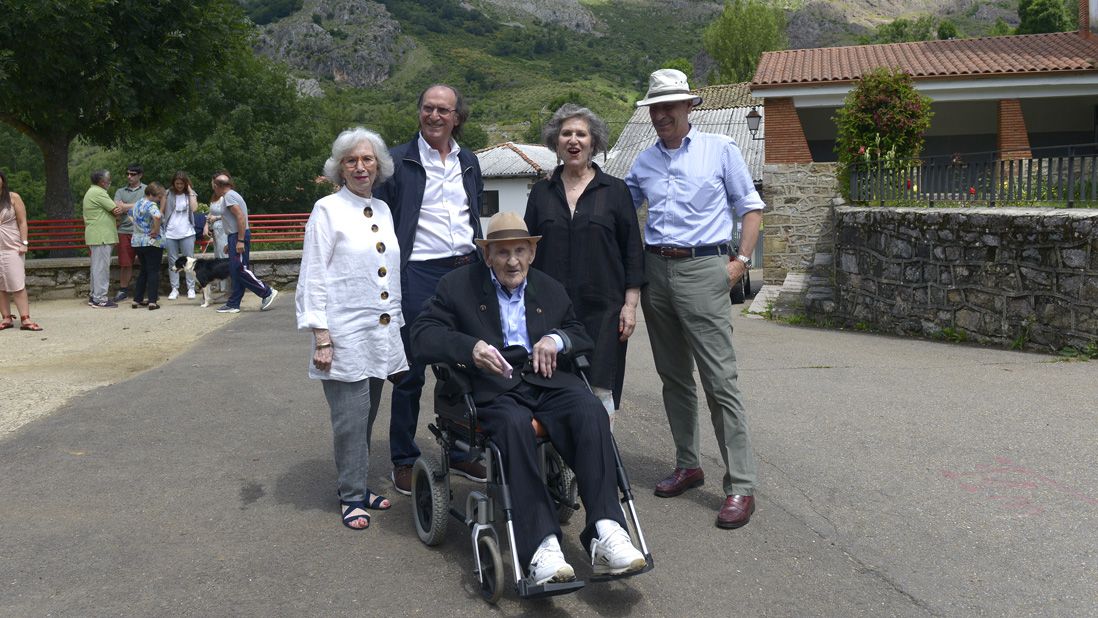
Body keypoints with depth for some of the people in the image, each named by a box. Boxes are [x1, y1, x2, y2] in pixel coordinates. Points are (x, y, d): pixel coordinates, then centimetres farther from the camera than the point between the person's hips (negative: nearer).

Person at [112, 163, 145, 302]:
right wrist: (136, 205, -9)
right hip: (125, 232, 2)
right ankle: (123, 290, 16)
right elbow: (118, 207, -1)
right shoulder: (120, 191, 15)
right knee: (125, 263, 5)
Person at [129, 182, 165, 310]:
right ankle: (152, 301, -5)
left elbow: (130, 215, 32)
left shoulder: (136, 204, 13)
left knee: (143, 271, 17)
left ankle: (137, 299, 17)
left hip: (137, 241, 8)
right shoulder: (151, 205, -14)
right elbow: (157, 216, -34)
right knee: (153, 271, -2)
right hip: (152, 242, -8)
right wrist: (156, 230, -21)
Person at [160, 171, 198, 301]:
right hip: (170, 233, 0)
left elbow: (194, 208, -11)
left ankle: (191, 288, 5)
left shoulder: (191, 194, 7)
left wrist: (190, 192, -6)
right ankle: (174, 289, 8)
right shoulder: (167, 194, 5)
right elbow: (161, 212, 7)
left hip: (187, 233, 0)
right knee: (172, 261, 3)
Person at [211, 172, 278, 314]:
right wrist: (230, 243, 24)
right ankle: (233, 304, 11)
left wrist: (240, 241, -24)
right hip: (235, 237, 10)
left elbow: (241, 217, -21)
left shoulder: (229, 196, -11)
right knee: (235, 272, 9)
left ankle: (267, 292, -7)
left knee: (241, 270, -11)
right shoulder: (231, 195, 21)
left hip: (239, 236, -10)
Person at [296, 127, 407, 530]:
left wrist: (397, 323, 16)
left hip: (382, 331, 6)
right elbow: (313, 276, -7)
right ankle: (352, 496, 10)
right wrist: (320, 337, -13)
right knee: (350, 417, -2)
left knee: (368, 413, 11)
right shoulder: (328, 209, -4)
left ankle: (359, 488, 22)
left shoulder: (383, 209, 13)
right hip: (345, 334, -6)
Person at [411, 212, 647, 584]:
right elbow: (422, 336, 0)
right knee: (514, 423, -37)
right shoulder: (458, 286, 11)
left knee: (591, 411, -30)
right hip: (492, 386, -3)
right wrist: (470, 347, -20)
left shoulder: (552, 291, 23)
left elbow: (584, 339, 23)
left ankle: (605, 534, -35)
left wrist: (558, 338, -2)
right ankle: (541, 547, -41)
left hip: (545, 380, 3)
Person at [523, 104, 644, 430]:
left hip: (602, 308, -2)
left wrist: (630, 305, -2)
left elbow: (632, 250, 4)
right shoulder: (542, 192, 11)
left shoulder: (615, 190, 5)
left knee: (599, 389, -3)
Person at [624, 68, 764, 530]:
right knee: (673, 377, 11)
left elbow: (751, 209, 6)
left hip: (702, 270, -5)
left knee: (719, 379, -9)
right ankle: (688, 465, 24)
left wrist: (741, 261, -5)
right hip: (656, 271, 5)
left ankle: (740, 487, -6)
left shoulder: (720, 150, 4)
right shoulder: (645, 161, 14)